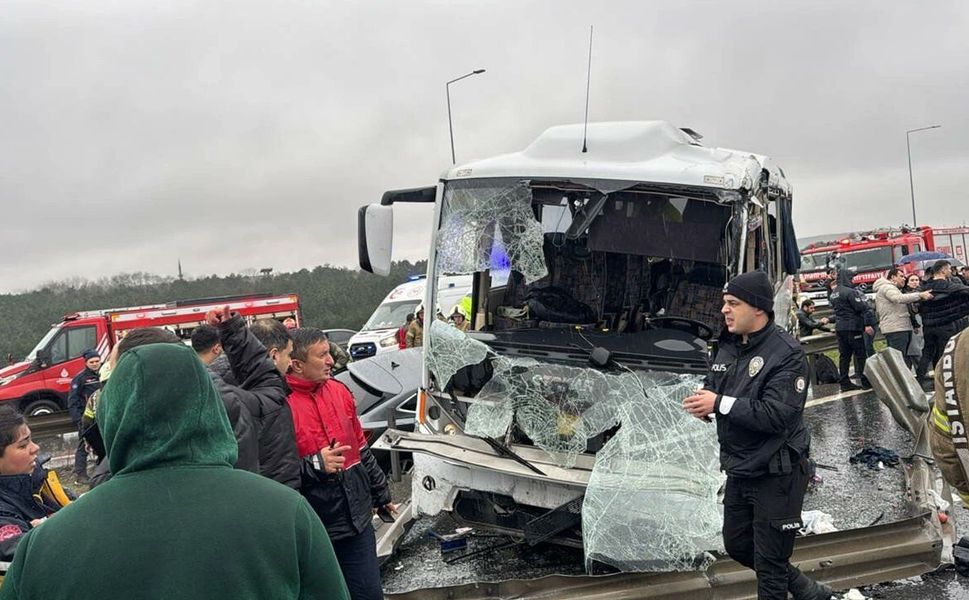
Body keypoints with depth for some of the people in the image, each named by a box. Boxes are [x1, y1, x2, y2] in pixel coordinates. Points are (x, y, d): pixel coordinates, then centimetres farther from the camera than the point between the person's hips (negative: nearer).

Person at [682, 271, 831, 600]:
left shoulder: (786, 353, -20)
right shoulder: (728, 346, 5)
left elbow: (776, 414, -28)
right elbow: (712, 388, 11)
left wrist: (720, 404, -27)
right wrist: (702, 403, -13)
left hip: (777, 474, -8)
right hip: (739, 470, 9)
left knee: (769, 561, 4)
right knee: (737, 545, 21)